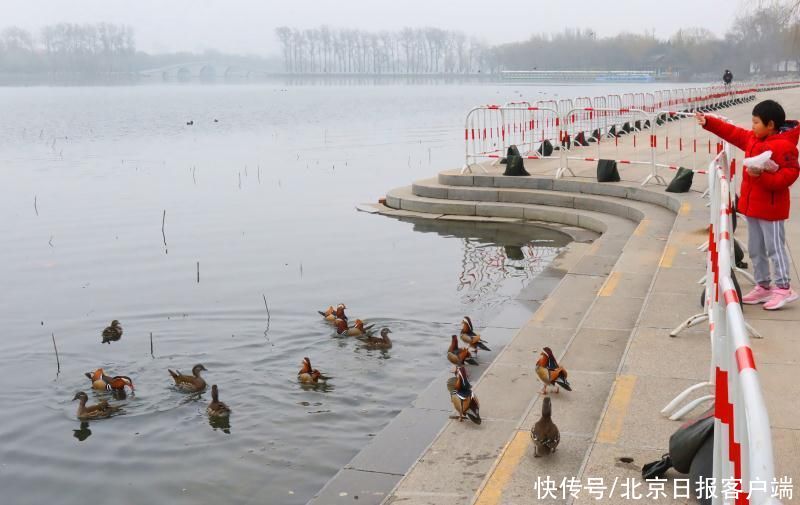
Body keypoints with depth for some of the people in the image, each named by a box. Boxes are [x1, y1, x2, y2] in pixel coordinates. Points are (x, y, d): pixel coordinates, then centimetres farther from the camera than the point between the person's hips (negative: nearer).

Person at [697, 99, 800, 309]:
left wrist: (761, 176, -29)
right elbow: (732, 132, 16)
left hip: (770, 208, -9)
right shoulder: (753, 139, 6)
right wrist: (708, 122, 12)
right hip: (751, 205, 9)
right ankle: (763, 286, 27)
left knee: (775, 248, -1)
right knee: (755, 249, 16)